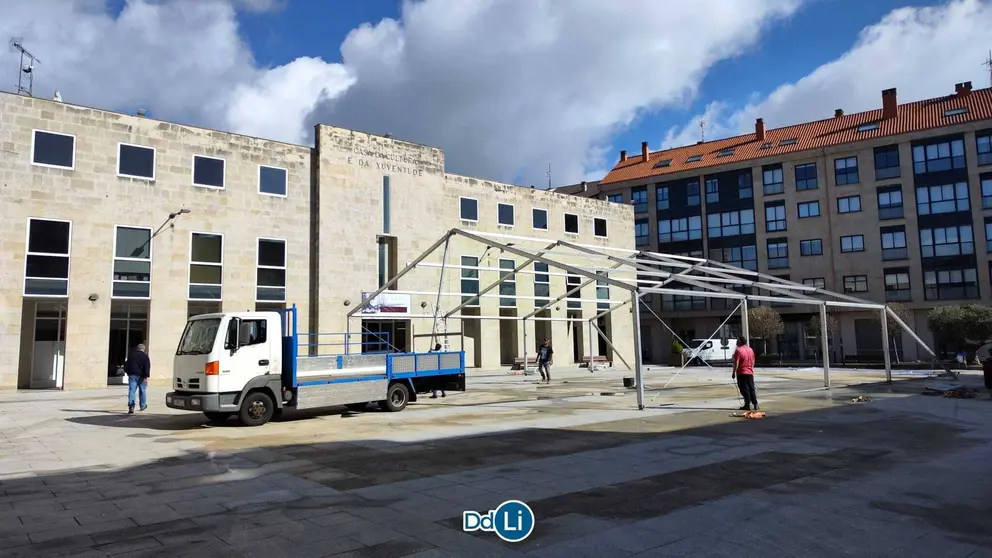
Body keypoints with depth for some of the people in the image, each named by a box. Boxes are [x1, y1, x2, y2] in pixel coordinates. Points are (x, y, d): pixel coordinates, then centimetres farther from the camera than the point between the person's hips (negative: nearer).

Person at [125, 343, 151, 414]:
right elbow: (147, 367, -13)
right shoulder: (145, 356, -5)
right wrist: (146, 376, -14)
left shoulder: (131, 355, 9)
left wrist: (128, 372, 26)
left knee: (131, 391, -3)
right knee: (142, 391, 11)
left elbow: (126, 365, 17)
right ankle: (143, 406, 23)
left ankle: (131, 407, -16)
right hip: (141, 376, -3)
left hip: (132, 375, 3)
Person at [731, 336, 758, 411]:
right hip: (750, 373, 7)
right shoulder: (750, 350, 9)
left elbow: (736, 363, -17)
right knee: (751, 389, 12)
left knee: (744, 389, -2)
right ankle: (755, 404, 12)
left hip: (742, 373, -7)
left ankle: (747, 405, -2)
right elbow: (753, 361, 17)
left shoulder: (738, 350, -14)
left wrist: (734, 372, -10)